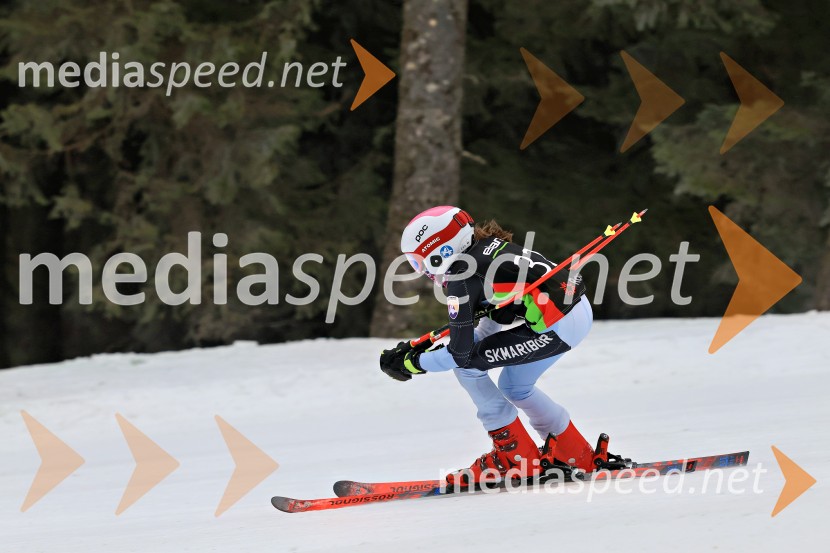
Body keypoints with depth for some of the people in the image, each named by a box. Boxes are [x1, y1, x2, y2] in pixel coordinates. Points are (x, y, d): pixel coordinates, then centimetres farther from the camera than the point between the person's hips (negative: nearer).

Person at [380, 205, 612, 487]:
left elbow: (460, 353, -10)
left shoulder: (461, 278, -12)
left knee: (466, 365, -1)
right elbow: (499, 320, 22)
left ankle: (515, 455, 4)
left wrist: (410, 363, 4)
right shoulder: (487, 245, 14)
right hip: (580, 308, 9)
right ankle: (580, 457, 33)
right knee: (514, 386, 25)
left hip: (558, 326, -9)